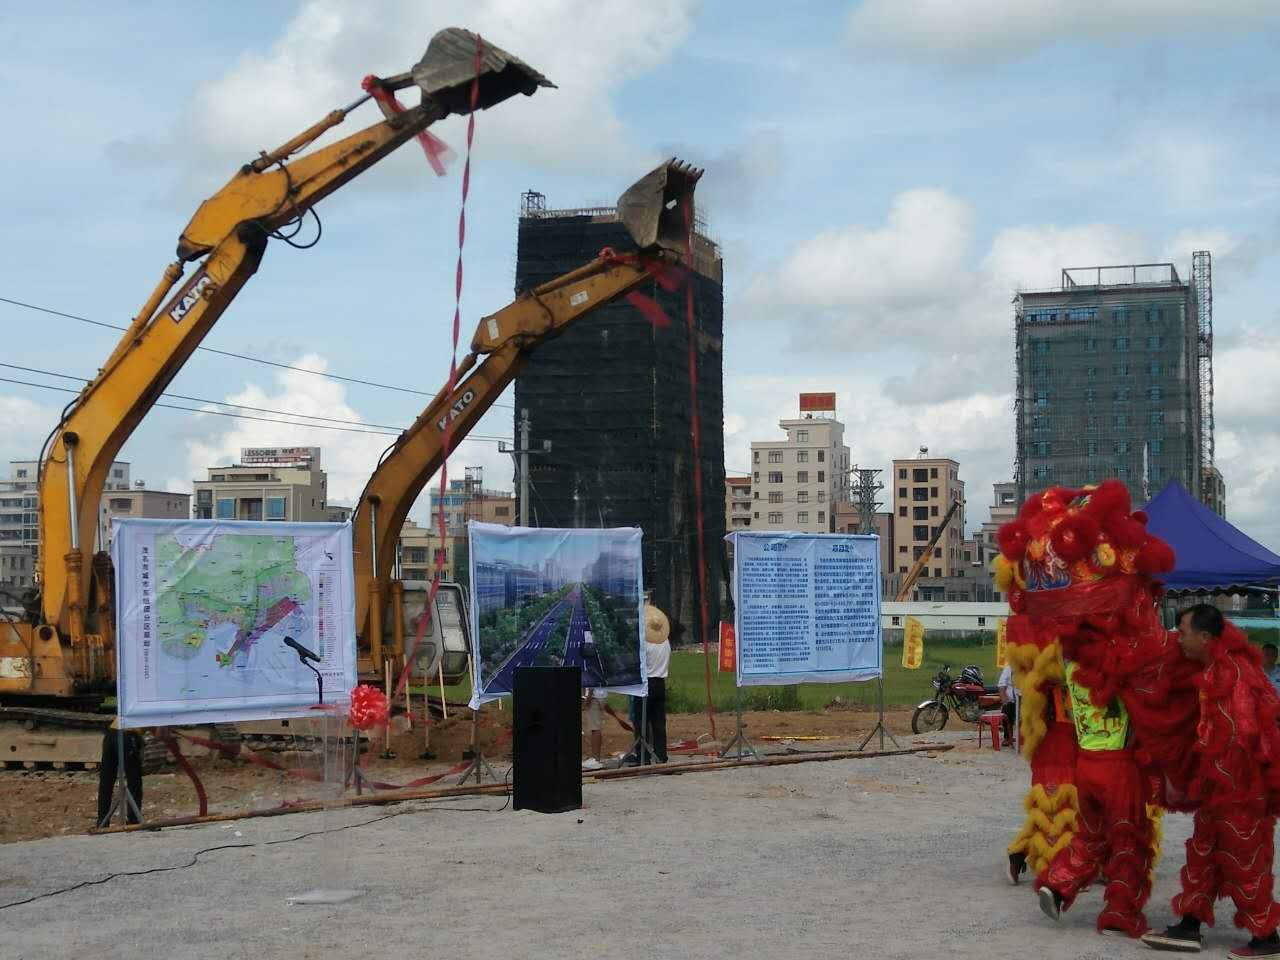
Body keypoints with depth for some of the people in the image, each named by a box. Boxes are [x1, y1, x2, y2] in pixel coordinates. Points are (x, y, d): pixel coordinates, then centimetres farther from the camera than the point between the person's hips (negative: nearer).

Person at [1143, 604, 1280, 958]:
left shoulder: (1231, 672, -20)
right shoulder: (1215, 668, 11)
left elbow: (1242, 733, -25)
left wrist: (1212, 781, -18)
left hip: (1239, 787, -10)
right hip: (1221, 786, 10)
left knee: (1243, 863, -1)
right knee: (1203, 854, 13)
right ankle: (1189, 928, 20)